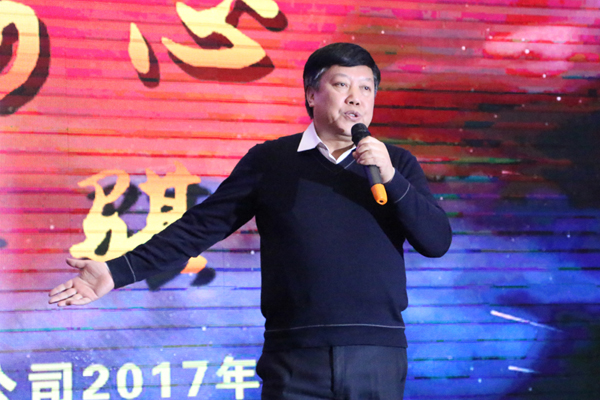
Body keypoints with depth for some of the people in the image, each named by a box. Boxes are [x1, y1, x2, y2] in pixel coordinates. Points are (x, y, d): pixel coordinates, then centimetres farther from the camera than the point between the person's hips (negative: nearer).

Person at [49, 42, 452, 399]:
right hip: (295, 358, -1)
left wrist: (390, 178, -11)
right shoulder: (271, 161, 7)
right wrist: (119, 271, -2)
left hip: (377, 357, 1)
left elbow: (438, 241, 3)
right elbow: (203, 225, 6)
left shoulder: (397, 164, 11)